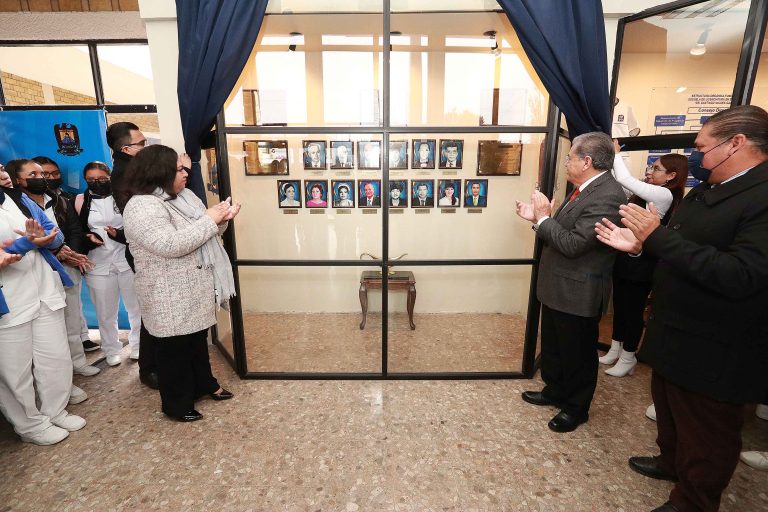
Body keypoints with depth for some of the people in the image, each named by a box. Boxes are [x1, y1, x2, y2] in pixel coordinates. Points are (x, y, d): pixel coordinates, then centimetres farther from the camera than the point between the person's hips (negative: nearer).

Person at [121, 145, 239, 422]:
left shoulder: (183, 196, 8)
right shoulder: (142, 206, -20)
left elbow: (199, 234, 15)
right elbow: (171, 245, -31)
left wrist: (221, 219, -5)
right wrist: (209, 220, -24)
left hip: (196, 289, 9)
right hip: (172, 297, -8)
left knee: (198, 339, 22)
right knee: (176, 348, 8)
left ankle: (205, 384, 41)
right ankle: (177, 404, 26)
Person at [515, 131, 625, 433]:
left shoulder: (607, 196, -23)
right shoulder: (585, 189, 8)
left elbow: (572, 243, -27)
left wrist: (544, 217, -17)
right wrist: (538, 217, 3)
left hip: (577, 293, -9)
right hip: (558, 288, 10)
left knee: (577, 355, 12)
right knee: (552, 347, 24)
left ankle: (576, 408, 33)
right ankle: (554, 391, 44)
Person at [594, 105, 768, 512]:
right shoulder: (705, 190, 8)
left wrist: (657, 237, -32)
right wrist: (641, 245, -3)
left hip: (714, 351, -9)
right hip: (673, 334, 9)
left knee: (705, 436, 14)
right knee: (669, 409, 29)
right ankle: (672, 462, 53)